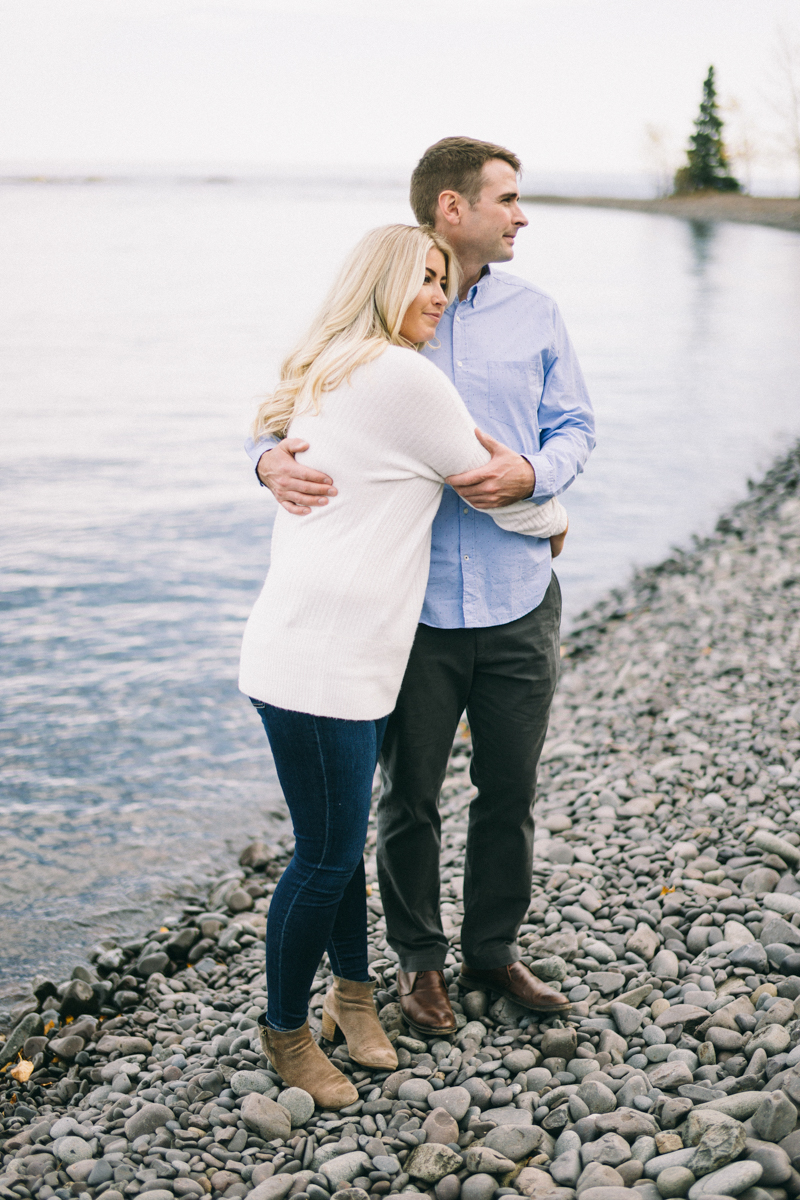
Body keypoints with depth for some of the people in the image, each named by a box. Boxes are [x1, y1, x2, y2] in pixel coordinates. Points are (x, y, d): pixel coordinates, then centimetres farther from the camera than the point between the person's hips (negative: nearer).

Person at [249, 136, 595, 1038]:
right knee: (409, 797, 10)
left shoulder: (534, 314, 7)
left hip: (518, 601, 3)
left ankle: (494, 949, 34)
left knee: (509, 792, 13)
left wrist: (532, 473, -14)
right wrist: (274, 461, -23)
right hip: (413, 607, -2)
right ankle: (419, 958, 30)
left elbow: (574, 426, 9)